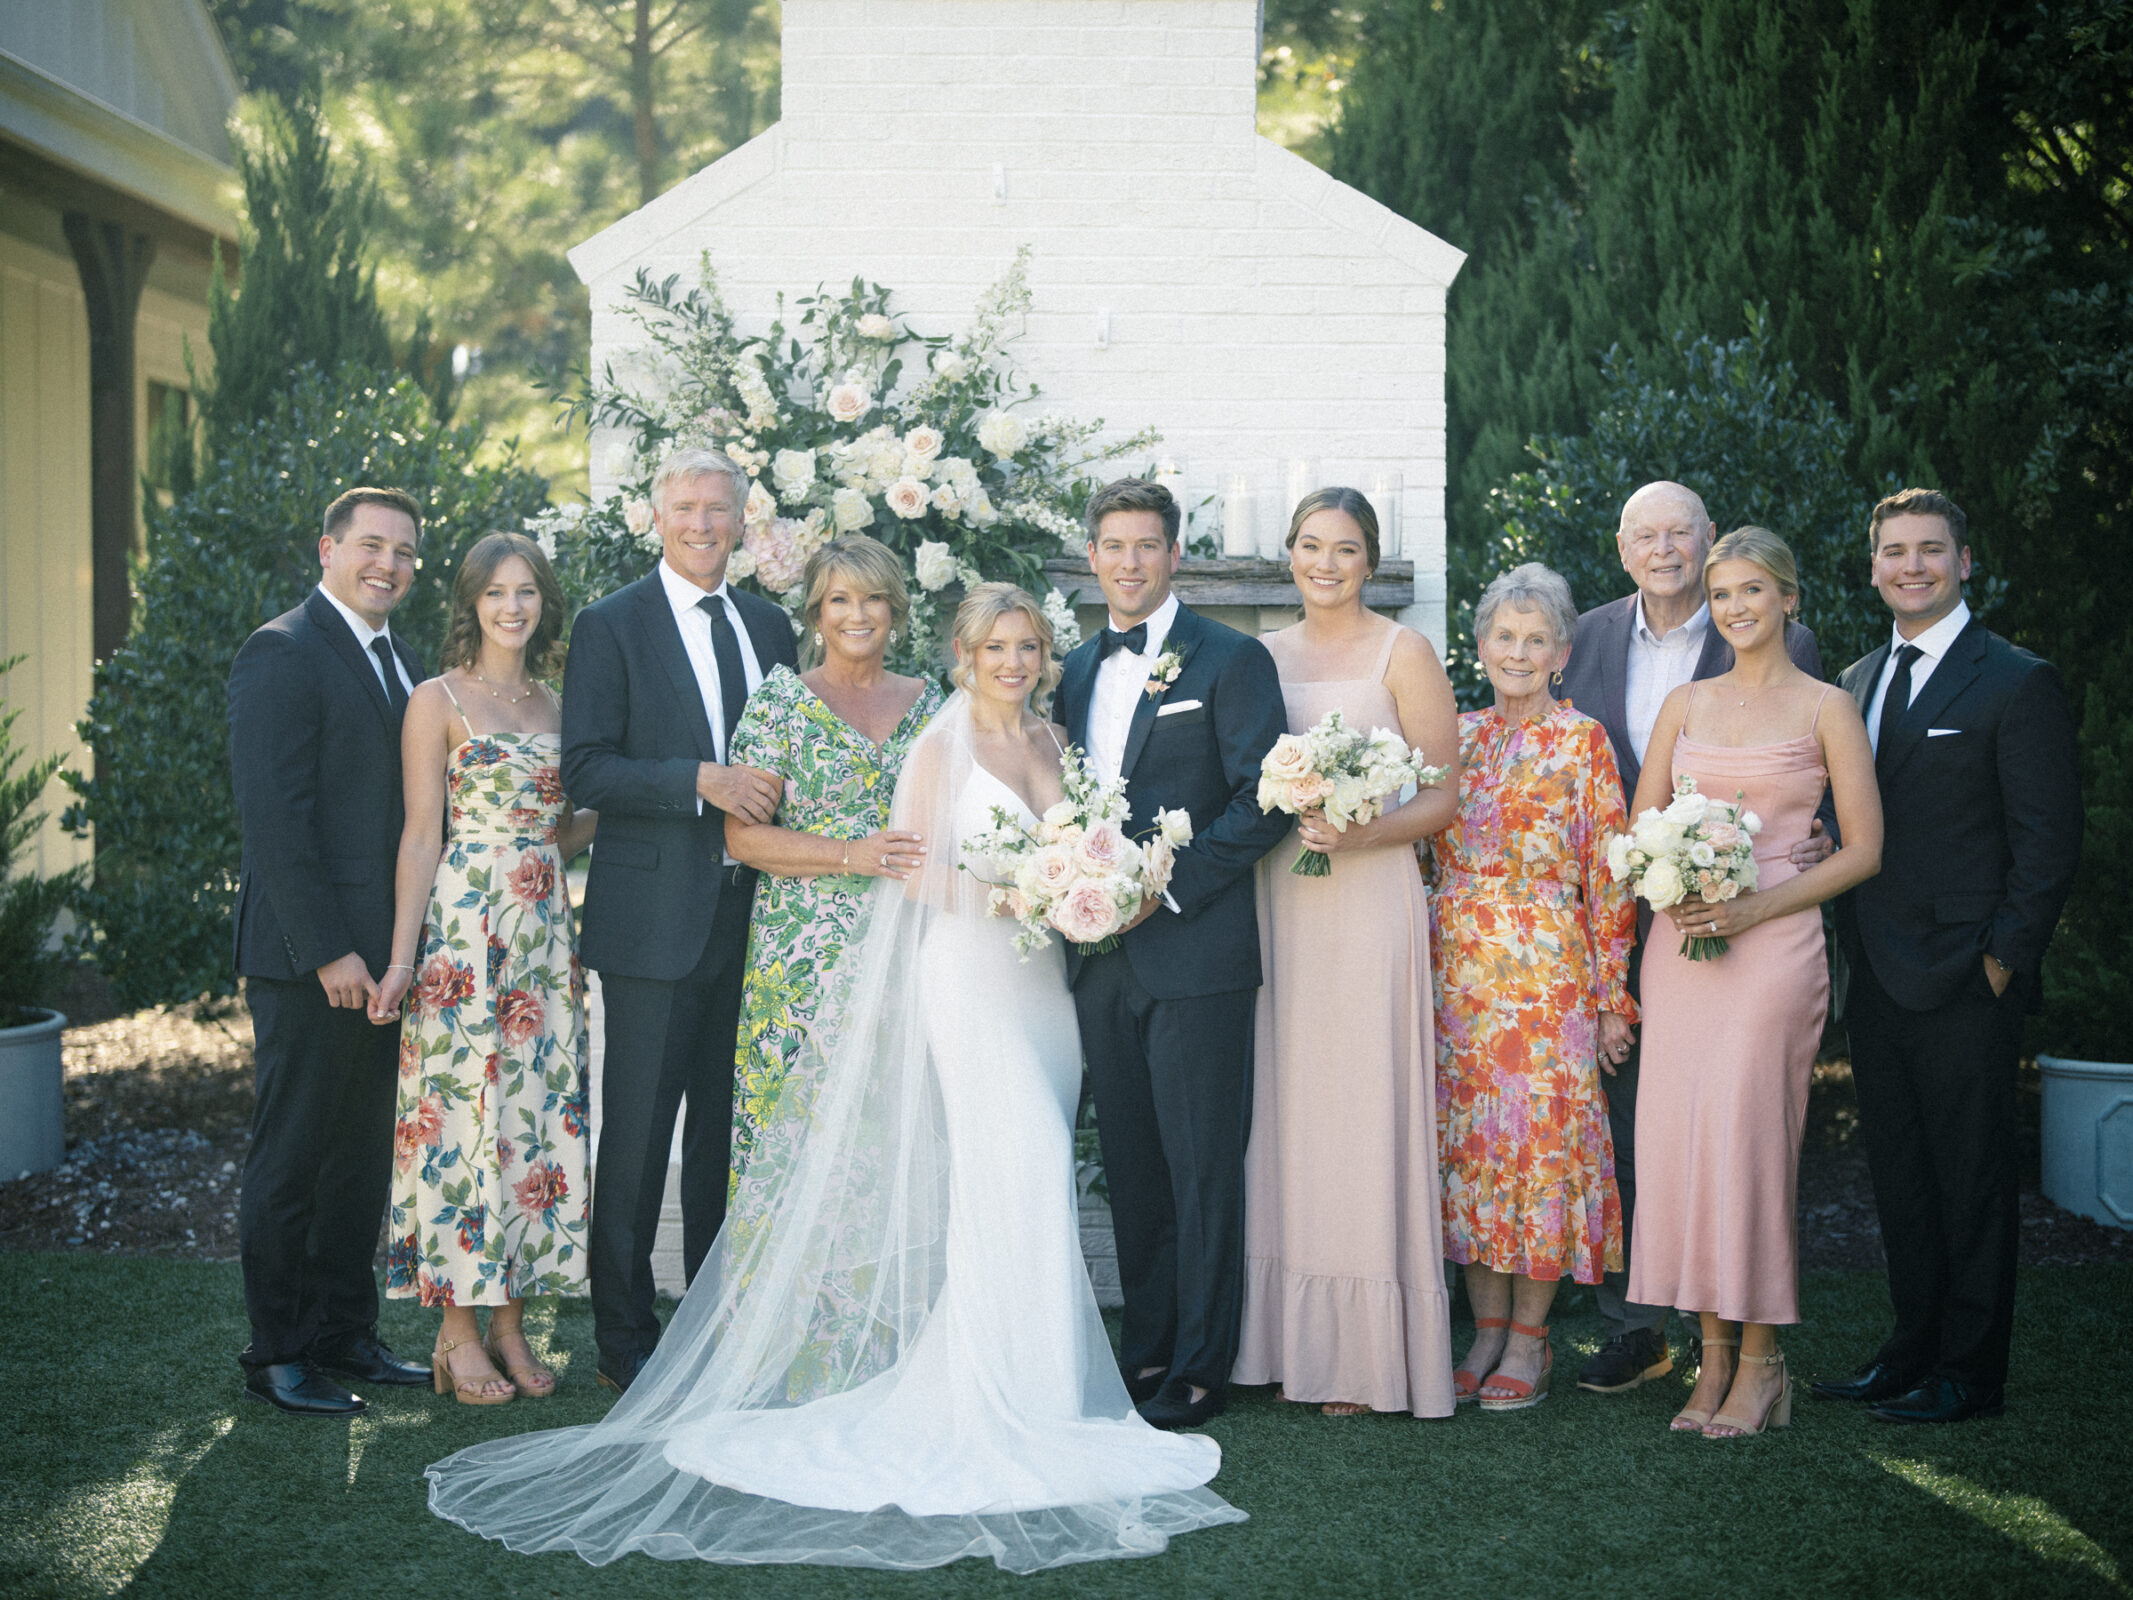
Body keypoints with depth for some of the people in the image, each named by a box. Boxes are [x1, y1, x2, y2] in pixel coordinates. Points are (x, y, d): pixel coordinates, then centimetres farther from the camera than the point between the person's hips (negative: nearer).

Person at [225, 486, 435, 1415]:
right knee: (293, 1156, 1)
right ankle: (277, 1355, 11)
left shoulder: (403, 664, 16)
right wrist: (327, 951, -20)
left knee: (364, 1154, 13)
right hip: (310, 955, -8)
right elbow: (274, 818, -17)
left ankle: (344, 1336, 23)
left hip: (382, 952, 8)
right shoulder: (282, 655, -11)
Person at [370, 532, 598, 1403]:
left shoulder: (553, 708, 15)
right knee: (463, 1110, -5)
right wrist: (402, 959, -12)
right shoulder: (438, 700, -2)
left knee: (536, 1112, 5)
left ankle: (509, 1324, 13)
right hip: (465, 927, -6)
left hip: (544, 931, 6)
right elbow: (422, 836, -7)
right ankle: (460, 1333, 4)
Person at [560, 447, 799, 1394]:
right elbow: (585, 772, -10)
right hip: (655, 915, -5)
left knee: (729, 1129, 11)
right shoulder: (611, 627, -2)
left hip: (750, 915, 5)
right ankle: (625, 1337, 10)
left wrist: (781, 791, 0)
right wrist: (702, 781, -20)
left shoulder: (770, 627, 14)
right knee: (637, 1136, -1)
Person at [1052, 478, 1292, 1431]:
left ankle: (1200, 1368, 6)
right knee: (1130, 1163, 12)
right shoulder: (1077, 671, 16)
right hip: (1102, 953, 6)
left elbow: (1264, 801, -10)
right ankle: (1146, 1346, 22)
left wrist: (1170, 886, -16)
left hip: (1195, 949, -6)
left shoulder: (1230, 660, -4)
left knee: (1203, 1163, -1)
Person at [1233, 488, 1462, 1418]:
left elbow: (1442, 798, -3)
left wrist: (1358, 835, -18)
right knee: (1282, 1112, 5)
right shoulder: (1262, 656, 13)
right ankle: (1284, 1338, 13)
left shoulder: (1404, 654, 0)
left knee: (1361, 1114, -3)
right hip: (1275, 908, 4)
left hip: (1369, 908, -4)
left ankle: (1367, 1354, 4)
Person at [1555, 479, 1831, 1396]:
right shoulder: (1590, 638, 9)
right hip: (1612, 927, 4)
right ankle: (1630, 1328, 20)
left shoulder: (1779, 646, -2)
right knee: (1613, 1128, 8)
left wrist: (1822, 842, -20)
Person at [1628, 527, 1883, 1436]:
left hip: (1774, 942, -4)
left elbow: (1862, 850, -1)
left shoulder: (1826, 709, 2)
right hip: (1680, 941, 4)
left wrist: (1754, 906, -11)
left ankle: (1760, 1360, 3)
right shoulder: (1685, 705, 13)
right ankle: (1714, 1355, 8)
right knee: (1676, 1137, -1)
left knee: (1745, 1136, -9)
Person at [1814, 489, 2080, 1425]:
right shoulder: (1857, 681, 14)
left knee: (1971, 1181, 2)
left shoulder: (2017, 683, -6)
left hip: (1964, 985, -6)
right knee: (1899, 1176, 13)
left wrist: (2004, 955, -12)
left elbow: (2049, 840, -8)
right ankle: (1912, 1349, 24)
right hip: (1876, 980, 6)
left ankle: (1971, 1374, 11)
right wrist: (1852, 946, 9)